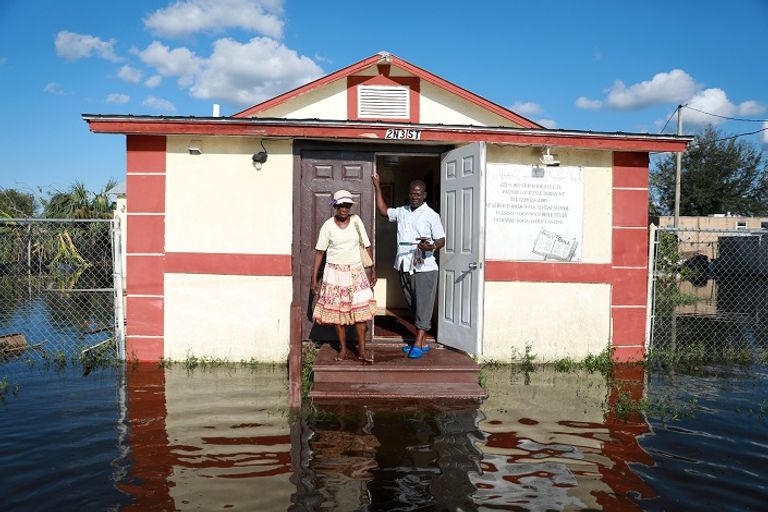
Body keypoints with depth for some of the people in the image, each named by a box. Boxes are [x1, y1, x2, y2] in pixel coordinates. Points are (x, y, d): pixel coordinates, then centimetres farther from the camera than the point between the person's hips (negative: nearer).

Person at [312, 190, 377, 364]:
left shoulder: (356, 221, 0)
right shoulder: (328, 225, -4)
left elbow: (367, 246, 5)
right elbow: (319, 252, -2)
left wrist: (373, 269, 4)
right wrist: (314, 279, -4)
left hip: (356, 272, 1)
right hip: (335, 273, -1)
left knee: (360, 310, -3)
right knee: (337, 310, 3)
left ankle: (362, 350, 5)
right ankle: (343, 349, 16)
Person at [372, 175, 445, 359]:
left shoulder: (431, 215, -4)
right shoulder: (401, 212, 13)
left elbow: (441, 240, -6)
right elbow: (383, 210, 26)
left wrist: (431, 246, -27)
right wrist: (377, 187, 24)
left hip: (424, 268, -7)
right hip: (405, 267, 7)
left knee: (423, 306, -5)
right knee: (413, 306, 12)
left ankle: (418, 345, -5)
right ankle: (421, 342, 21)